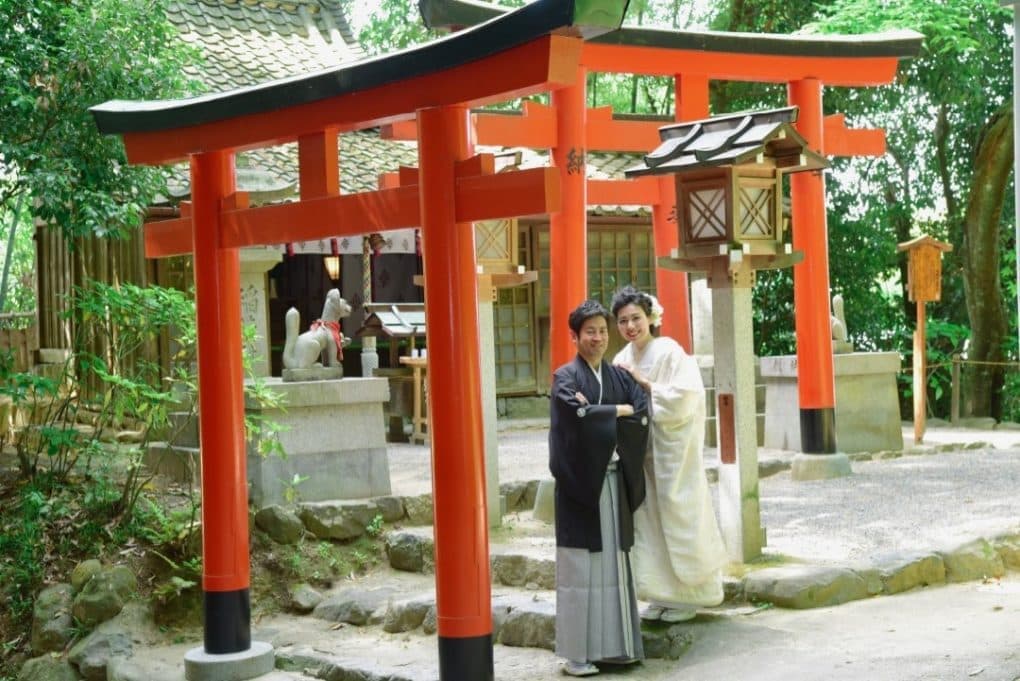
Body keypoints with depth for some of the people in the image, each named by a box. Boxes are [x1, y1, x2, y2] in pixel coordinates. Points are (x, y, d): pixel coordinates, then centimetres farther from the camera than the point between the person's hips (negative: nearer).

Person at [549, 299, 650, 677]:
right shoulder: (566, 376, -3)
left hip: (613, 481, 5)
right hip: (580, 482, -5)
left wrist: (597, 412, -11)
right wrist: (619, 411, -9)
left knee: (614, 562, 7)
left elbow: (643, 413, -1)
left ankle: (614, 645, 15)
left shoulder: (619, 376, 13)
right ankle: (576, 652, 0)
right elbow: (579, 415, -20)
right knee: (580, 567, -4)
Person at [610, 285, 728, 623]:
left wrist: (645, 384, -16)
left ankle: (687, 597, 11)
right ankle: (662, 595, 16)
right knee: (648, 518, 7)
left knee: (677, 518, 0)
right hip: (641, 450, 7)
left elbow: (683, 398, -19)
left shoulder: (668, 351, -12)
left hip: (671, 449, -6)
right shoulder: (623, 359, 8)